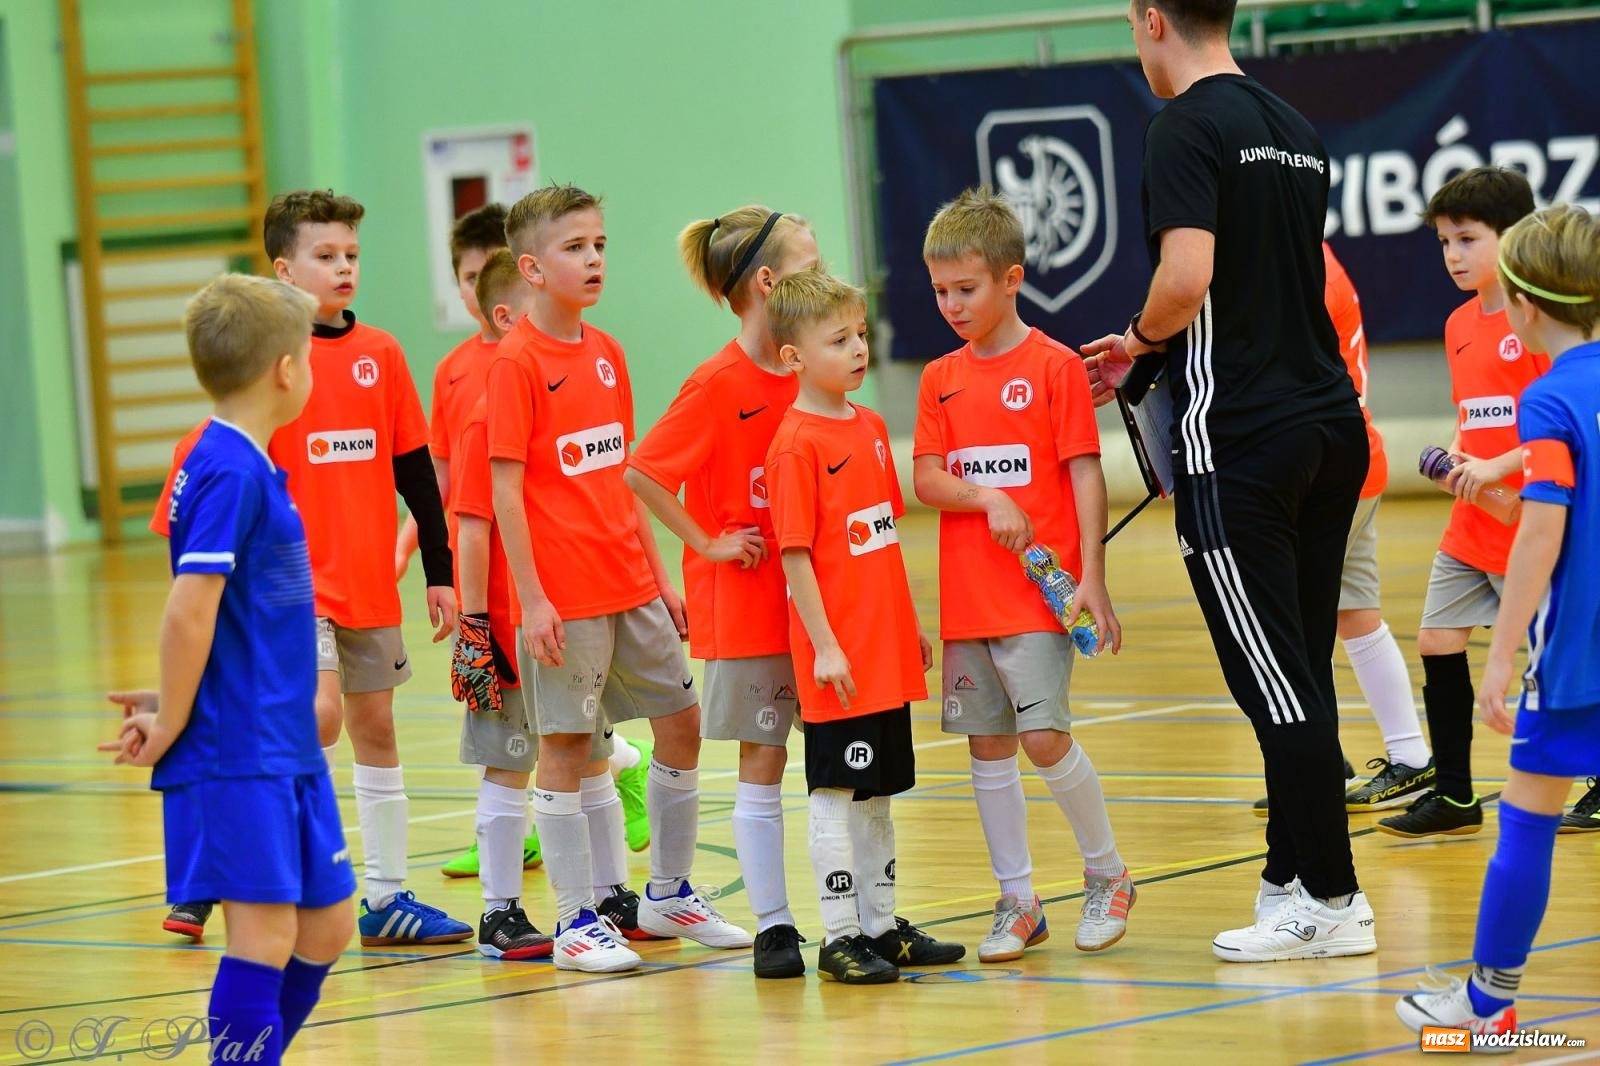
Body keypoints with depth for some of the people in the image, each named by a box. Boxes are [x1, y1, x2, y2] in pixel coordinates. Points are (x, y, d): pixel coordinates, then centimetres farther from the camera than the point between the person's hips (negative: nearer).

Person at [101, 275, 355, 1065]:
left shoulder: (248, 467, 14)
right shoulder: (230, 473, -17)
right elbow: (189, 613, -22)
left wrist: (175, 709, 6)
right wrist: (170, 725, -12)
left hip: (287, 751, 9)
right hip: (234, 756, -9)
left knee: (324, 929, 13)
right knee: (263, 935, -9)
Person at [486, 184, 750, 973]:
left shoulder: (607, 353, 10)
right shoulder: (517, 361, -11)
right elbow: (505, 487, -13)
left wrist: (659, 575, 16)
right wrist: (531, 597, -17)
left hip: (630, 584, 7)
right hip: (565, 595, -7)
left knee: (681, 724, 11)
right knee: (565, 746, 0)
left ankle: (668, 894, 25)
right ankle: (577, 922, 7)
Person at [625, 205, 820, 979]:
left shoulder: (804, 377, 5)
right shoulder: (719, 386, -14)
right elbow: (641, 472, -18)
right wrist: (708, 543, -14)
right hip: (748, 599, -6)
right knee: (761, 763, 1)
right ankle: (773, 927, 7)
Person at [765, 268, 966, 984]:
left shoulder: (870, 427, 11)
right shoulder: (797, 444, -13)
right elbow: (794, 554, -15)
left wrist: (911, 625, 18)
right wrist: (823, 644, -18)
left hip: (887, 649, 8)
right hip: (838, 658, -8)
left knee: (878, 789, 14)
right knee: (836, 791, -2)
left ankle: (882, 925, 22)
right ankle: (839, 937, 3)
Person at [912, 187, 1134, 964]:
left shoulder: (1055, 366, -4)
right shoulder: (940, 379, 10)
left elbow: (1085, 474, -6)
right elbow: (926, 480, 4)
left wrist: (1092, 577, -13)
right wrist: (988, 498, -16)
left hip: (1040, 588, -5)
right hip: (967, 595, 5)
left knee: (1044, 734, -12)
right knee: (988, 745, 6)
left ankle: (1107, 875, 7)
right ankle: (1017, 901, 14)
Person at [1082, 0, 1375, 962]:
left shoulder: (1188, 126, -10)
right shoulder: (1298, 132, 15)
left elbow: (1188, 278, -24)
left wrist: (1135, 340, -3)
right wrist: (1152, 357, 21)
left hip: (1239, 440, -8)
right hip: (1331, 427, 8)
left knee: (1277, 685, -3)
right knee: (1301, 677, 13)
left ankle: (1331, 900, -1)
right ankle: (1293, 878, 18)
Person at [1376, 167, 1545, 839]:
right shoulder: (1459, 325, 11)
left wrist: (1498, 467, -22)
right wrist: (1455, 459, 1)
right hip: (1471, 525, 8)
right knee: (1437, 644, 5)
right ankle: (1453, 797, 14)